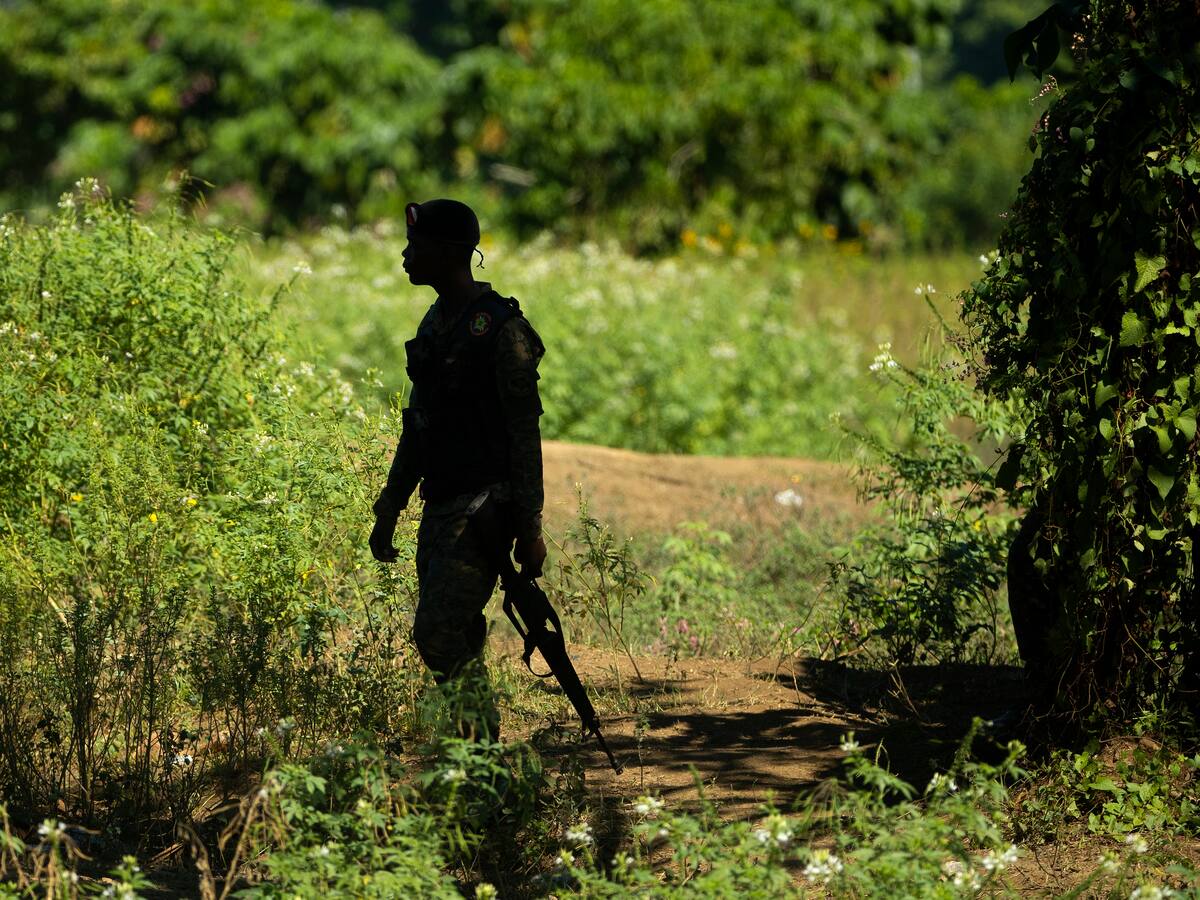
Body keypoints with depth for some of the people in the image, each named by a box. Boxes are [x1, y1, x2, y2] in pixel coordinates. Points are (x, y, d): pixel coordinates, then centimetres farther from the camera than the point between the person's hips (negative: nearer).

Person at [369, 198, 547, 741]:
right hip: (440, 507, 9)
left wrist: (530, 527, -17)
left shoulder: (501, 329, -11)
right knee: (458, 641, 9)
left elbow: (525, 432, -14)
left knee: (438, 634, -16)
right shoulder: (435, 325, 15)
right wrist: (387, 513, 22)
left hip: (483, 507, -9)